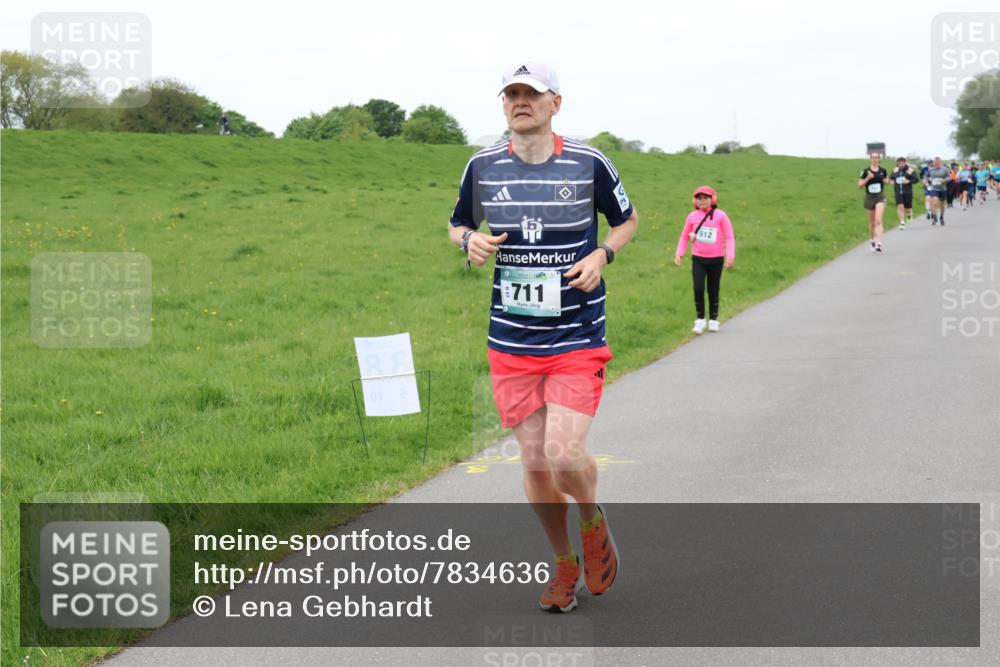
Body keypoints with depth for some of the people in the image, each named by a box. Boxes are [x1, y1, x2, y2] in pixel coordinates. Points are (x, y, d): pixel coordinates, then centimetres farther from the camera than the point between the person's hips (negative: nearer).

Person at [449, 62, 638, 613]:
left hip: (577, 340, -2)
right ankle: (565, 564, 29)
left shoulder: (589, 164, -3)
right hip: (511, 341, 3)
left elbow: (627, 220, 12)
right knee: (535, 464, 5)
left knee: (565, 454, -15)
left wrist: (602, 254, -8)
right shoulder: (483, 166, 2)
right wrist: (471, 241, -6)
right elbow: (458, 225, 17)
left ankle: (594, 520, 20)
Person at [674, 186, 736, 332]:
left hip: (716, 259, -1)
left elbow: (729, 237, -3)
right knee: (698, 288, -11)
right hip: (698, 259, 1)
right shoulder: (692, 216, 2)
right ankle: (700, 320, 1)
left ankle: (713, 320, 21)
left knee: (713, 290, 8)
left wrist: (730, 256, -13)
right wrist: (679, 254, 2)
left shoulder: (720, 215, -4)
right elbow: (684, 236, 12)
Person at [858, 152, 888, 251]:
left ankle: (879, 244, -23)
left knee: (878, 221, -16)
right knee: (872, 222, 13)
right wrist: (868, 178, -19)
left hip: (880, 197, -1)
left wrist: (886, 181, -4)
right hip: (869, 197, 1)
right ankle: (872, 240, 35)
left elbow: (887, 179, 20)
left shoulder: (883, 171, 1)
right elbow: (860, 185, -4)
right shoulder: (865, 171, -4)